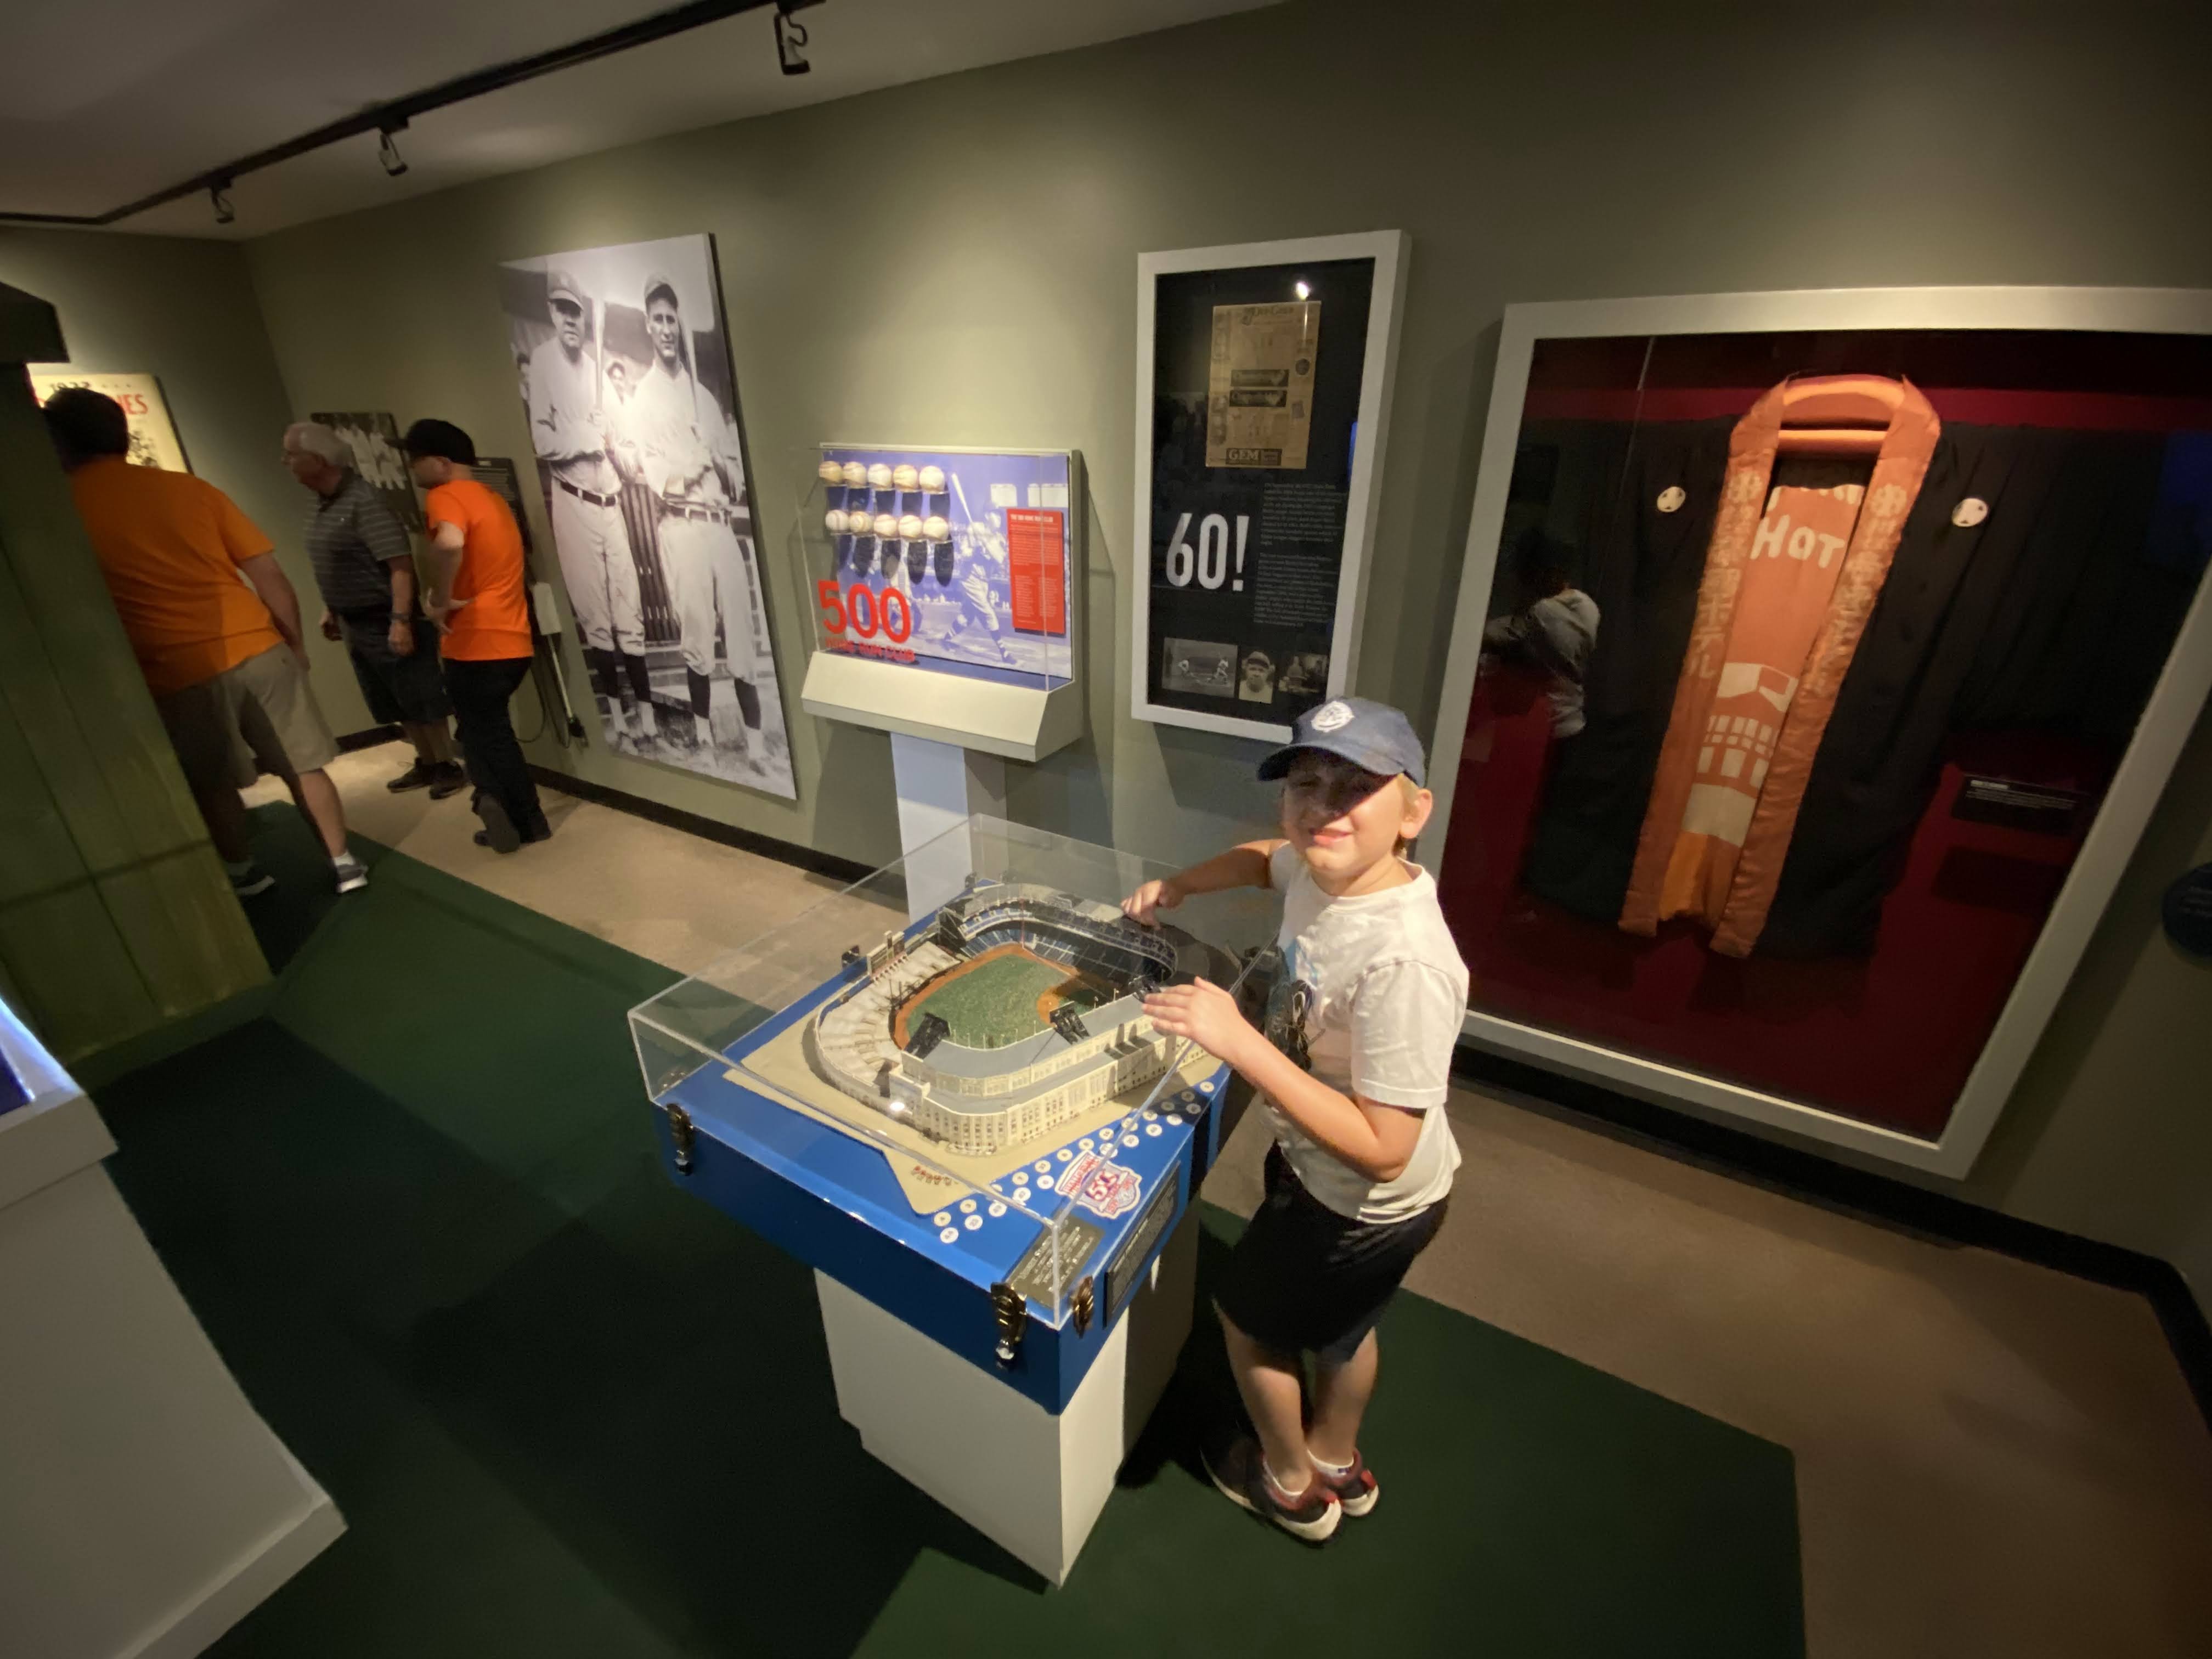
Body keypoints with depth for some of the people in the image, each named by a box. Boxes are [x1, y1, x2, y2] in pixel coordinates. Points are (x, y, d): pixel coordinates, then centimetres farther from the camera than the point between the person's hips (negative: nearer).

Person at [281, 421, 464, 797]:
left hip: (385, 622, -9)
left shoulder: (363, 500, -18)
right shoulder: (324, 504, 10)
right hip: (355, 624, 9)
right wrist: (331, 610, 22)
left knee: (422, 701, -1)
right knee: (400, 706, 15)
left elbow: (401, 564, -24)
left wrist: (401, 620, -28)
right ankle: (426, 764, 25)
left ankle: (449, 767, 10)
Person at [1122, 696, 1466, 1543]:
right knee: (1340, 1323, 31)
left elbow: (1382, 1149, -34)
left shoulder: (1405, 964, -40)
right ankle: (1338, 1463, 62)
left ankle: (1292, 1486, 50)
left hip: (1363, 1205, -7)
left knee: (1247, 1315, 20)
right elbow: (1265, 857, 10)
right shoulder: (1322, 868, -16)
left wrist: (1238, 1040, -37)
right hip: (1317, 1164, 7)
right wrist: (1179, 885, -5)